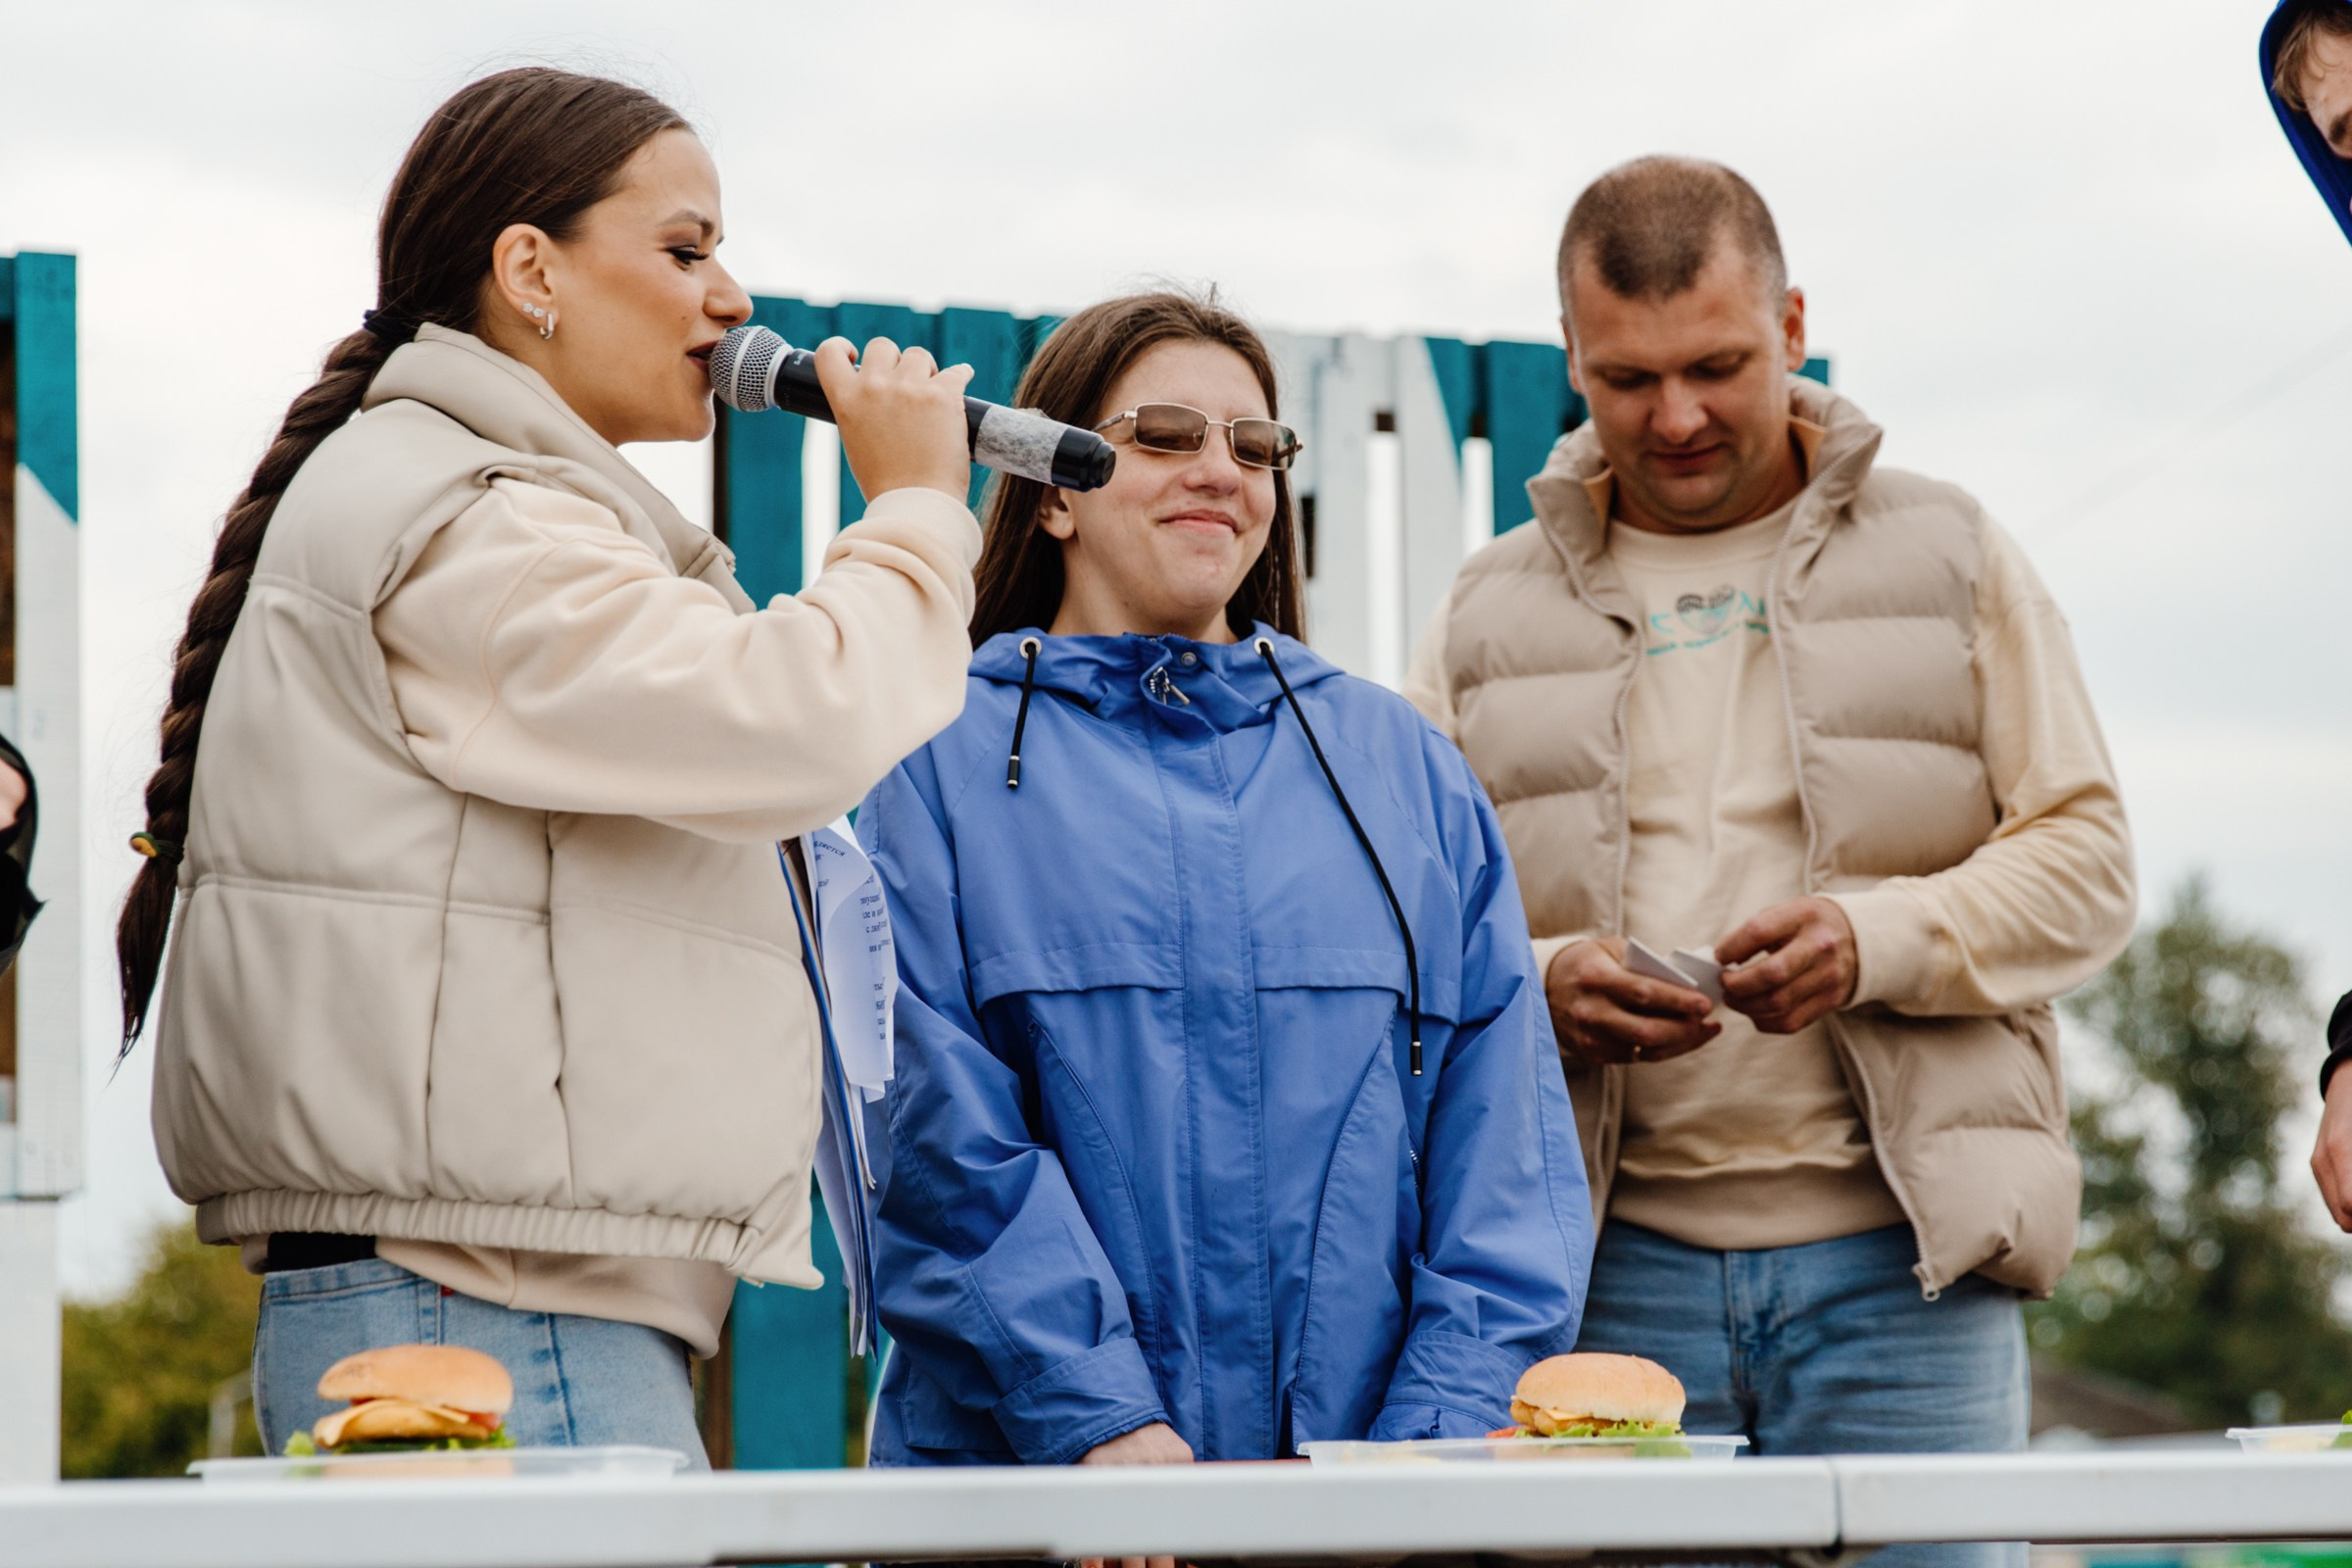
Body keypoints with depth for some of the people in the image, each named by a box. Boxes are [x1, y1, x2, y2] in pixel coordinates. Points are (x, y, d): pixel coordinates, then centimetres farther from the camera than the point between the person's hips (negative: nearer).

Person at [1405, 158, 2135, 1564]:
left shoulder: (1947, 556, 13)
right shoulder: (1497, 616, 15)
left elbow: (2085, 862, 6)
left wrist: (1881, 942, -12)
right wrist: (1541, 991, -12)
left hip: (1899, 1251, -1)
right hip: (1610, 1262, 1)